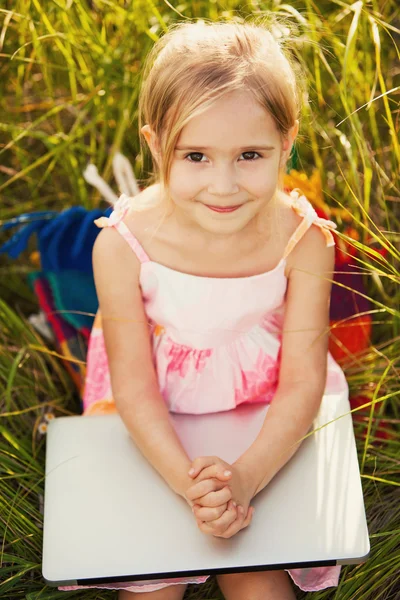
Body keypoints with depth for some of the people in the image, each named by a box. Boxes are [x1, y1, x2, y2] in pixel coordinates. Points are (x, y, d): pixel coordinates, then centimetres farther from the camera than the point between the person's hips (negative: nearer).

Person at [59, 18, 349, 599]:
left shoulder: (302, 241, -21)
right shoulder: (123, 244, -24)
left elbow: (303, 384, -16)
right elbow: (134, 387, -16)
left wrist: (246, 476, -31)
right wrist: (189, 481, -30)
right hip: (157, 437, 0)